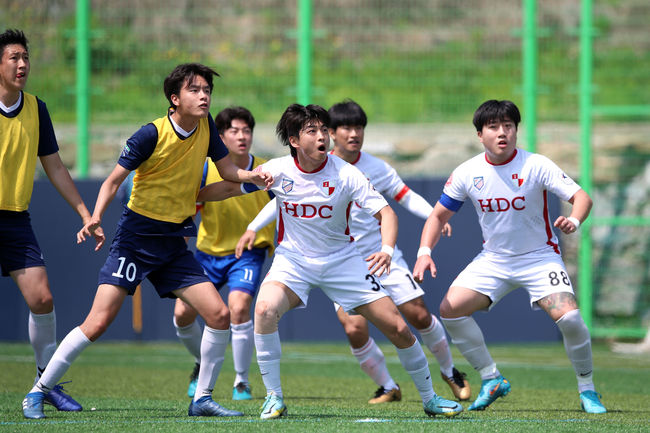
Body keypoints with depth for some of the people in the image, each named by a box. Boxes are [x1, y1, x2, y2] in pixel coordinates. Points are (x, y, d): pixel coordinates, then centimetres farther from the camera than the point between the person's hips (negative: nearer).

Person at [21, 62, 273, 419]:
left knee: (219, 315, -7)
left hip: (174, 244, 6)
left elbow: (227, 169, 13)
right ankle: (37, 393, -3)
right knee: (98, 322, -14)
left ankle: (202, 399, 8)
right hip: (136, 237, -6)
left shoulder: (205, 127, 2)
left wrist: (253, 175, -9)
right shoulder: (152, 134, -15)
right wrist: (95, 217, -28)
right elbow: (114, 179, -12)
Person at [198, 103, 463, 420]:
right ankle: (273, 397, -16)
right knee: (264, 309, -31)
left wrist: (386, 249, -35)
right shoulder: (278, 171, -12)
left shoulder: (345, 175, -16)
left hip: (341, 259, 0)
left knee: (398, 329, -4)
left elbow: (385, 212, -16)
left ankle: (429, 399, 19)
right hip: (293, 259, 0)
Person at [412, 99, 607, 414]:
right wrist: (424, 252, -11)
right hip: (493, 259, 4)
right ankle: (491, 379, 4)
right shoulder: (467, 173, -6)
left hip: (540, 256, -4)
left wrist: (573, 221, -40)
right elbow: (438, 215, 4)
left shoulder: (536, 166, -16)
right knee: (450, 309, -13)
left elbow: (581, 196, -18)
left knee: (568, 317, -25)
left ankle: (587, 389, -2)